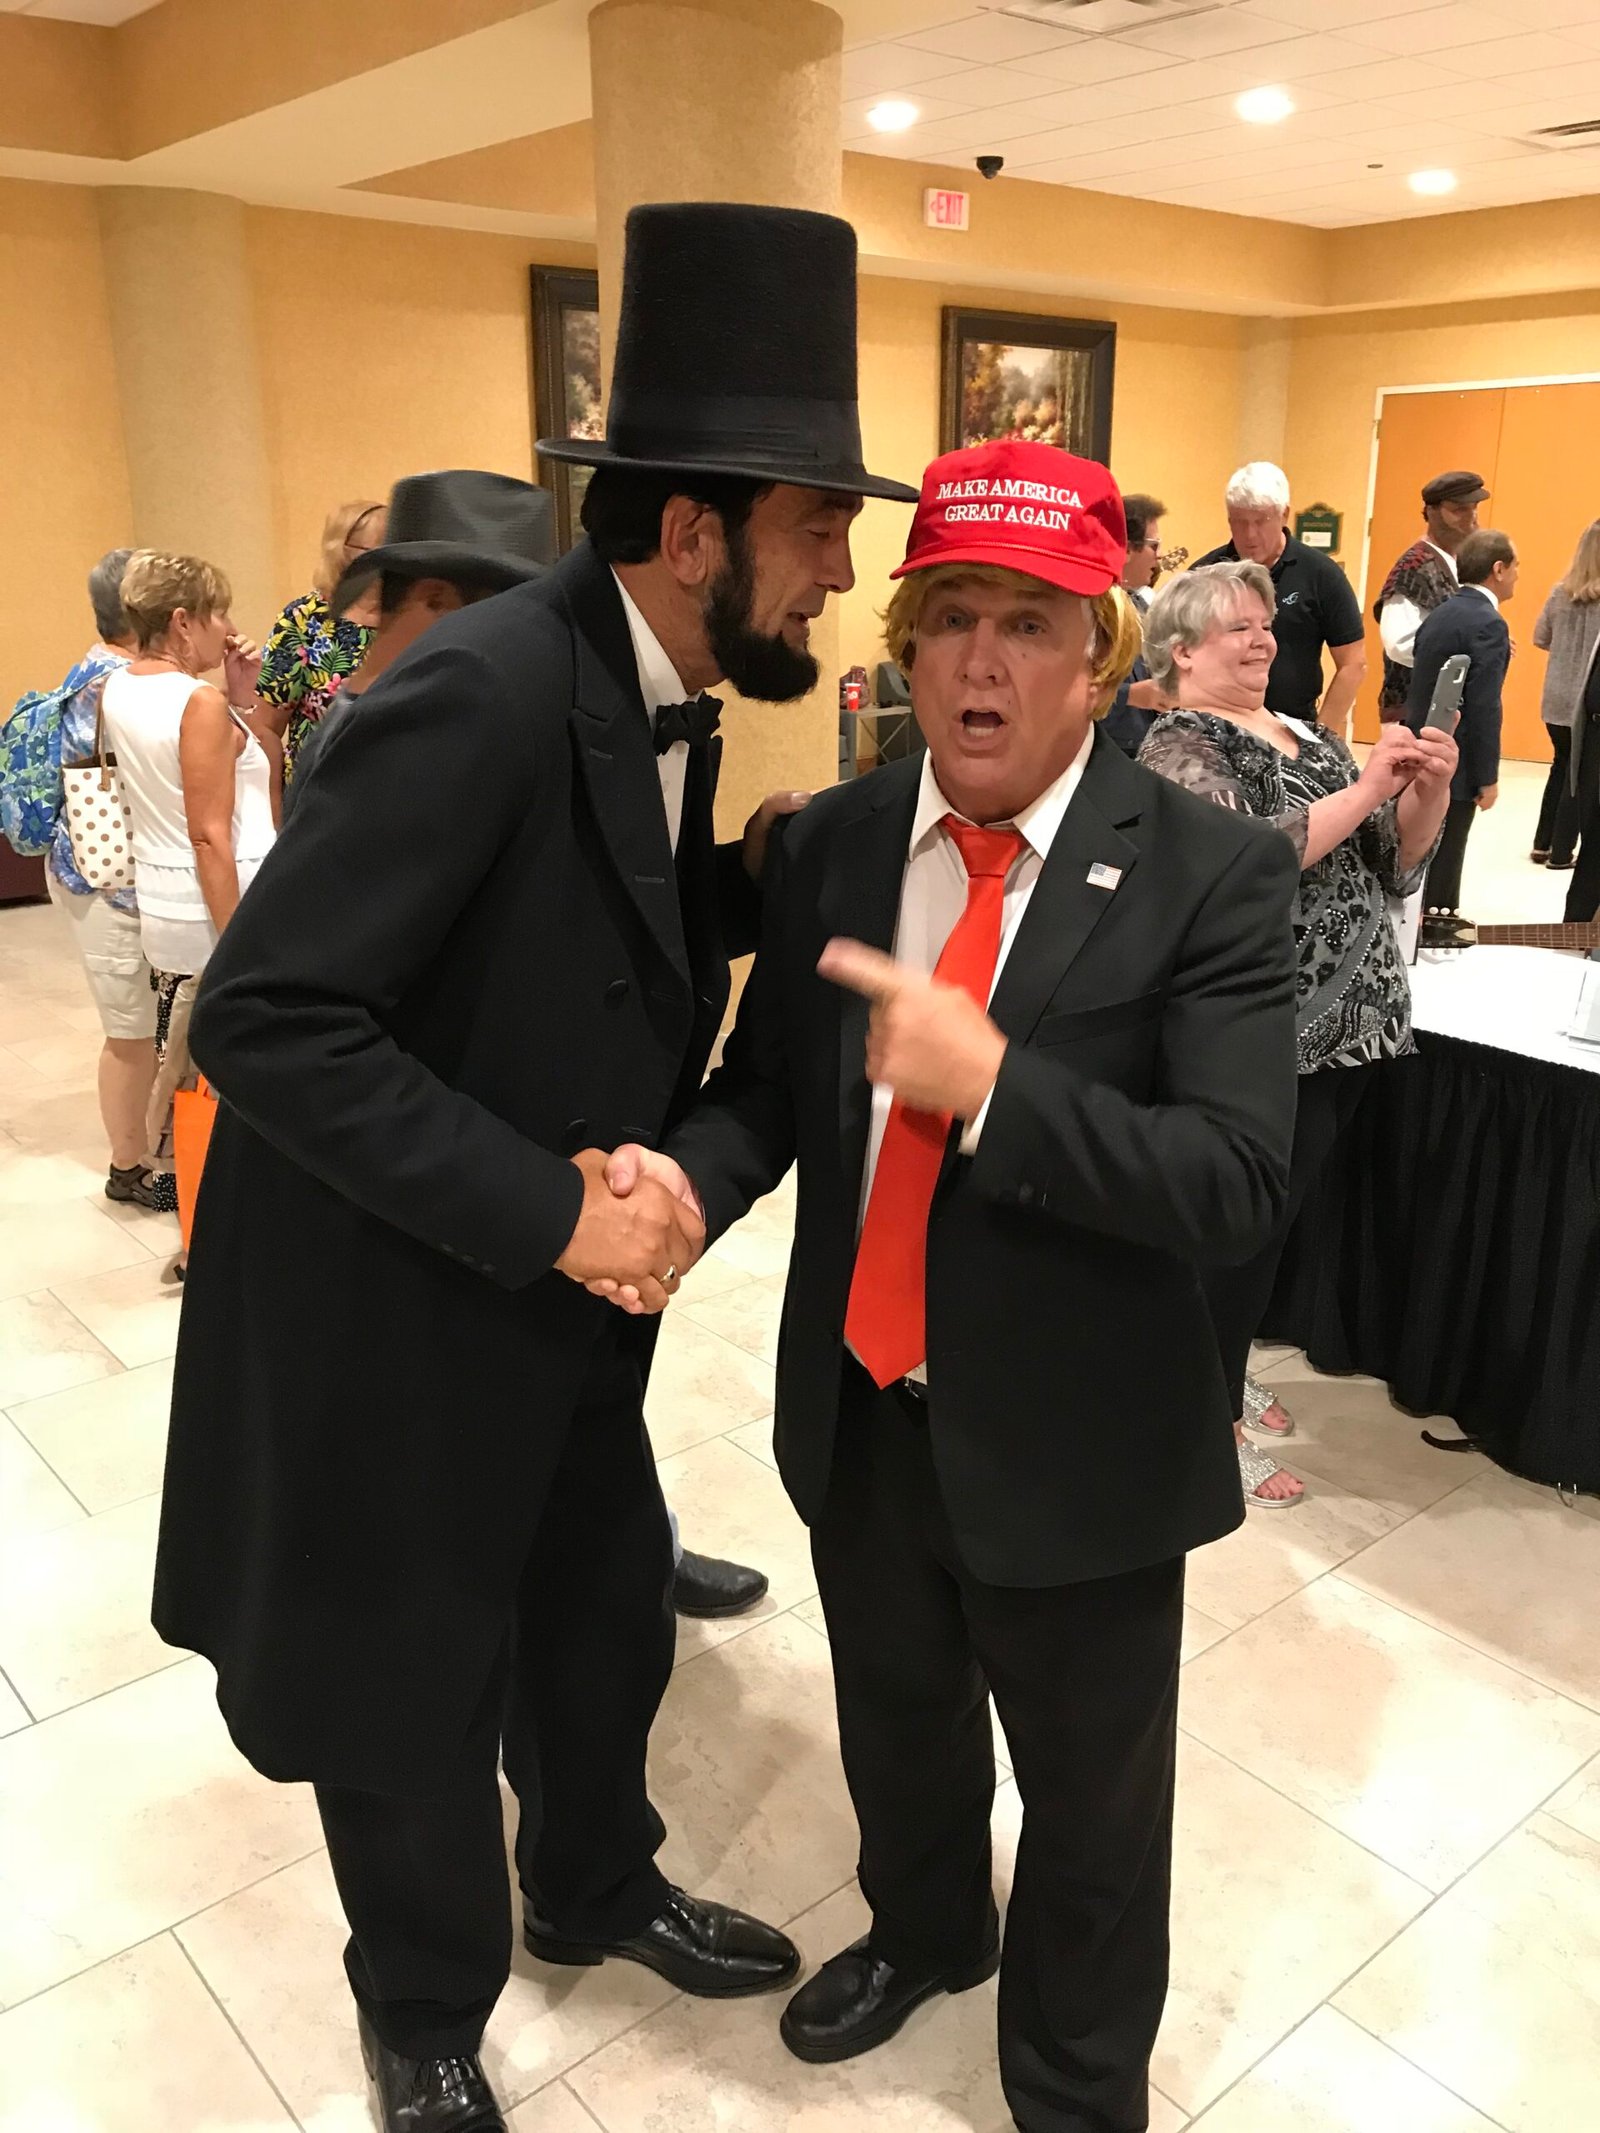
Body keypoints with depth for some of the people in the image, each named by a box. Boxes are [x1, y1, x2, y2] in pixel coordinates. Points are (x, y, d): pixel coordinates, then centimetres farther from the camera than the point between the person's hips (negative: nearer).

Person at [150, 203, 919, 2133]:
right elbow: (265, 1018, -28)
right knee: (414, 1704, 15)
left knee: (610, 1630, 23)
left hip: (562, 1310, 8)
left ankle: (595, 1888, 53)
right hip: (393, 1324, -7)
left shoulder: (664, 698, 2)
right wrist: (549, 1210, -28)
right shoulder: (483, 690, -26)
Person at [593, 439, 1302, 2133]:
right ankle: (921, 1931, 62)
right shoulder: (828, 845, -3)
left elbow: (1240, 1180, -22)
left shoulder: (1208, 876, -16)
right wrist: (690, 1173, -19)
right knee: (894, 1733, 29)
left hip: (1070, 1446, -4)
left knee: (1090, 1803, 20)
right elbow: (767, 1084, 3)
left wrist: (990, 1086, -34)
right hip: (860, 1416, 4)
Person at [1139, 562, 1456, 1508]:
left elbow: (1395, 867, 13)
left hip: (1349, 1021, 7)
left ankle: (1219, 1367, 35)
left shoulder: (1308, 735, 15)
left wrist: (1429, 790, -5)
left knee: (1274, 1217, 17)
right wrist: (1368, 786, -21)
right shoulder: (1182, 747, -8)